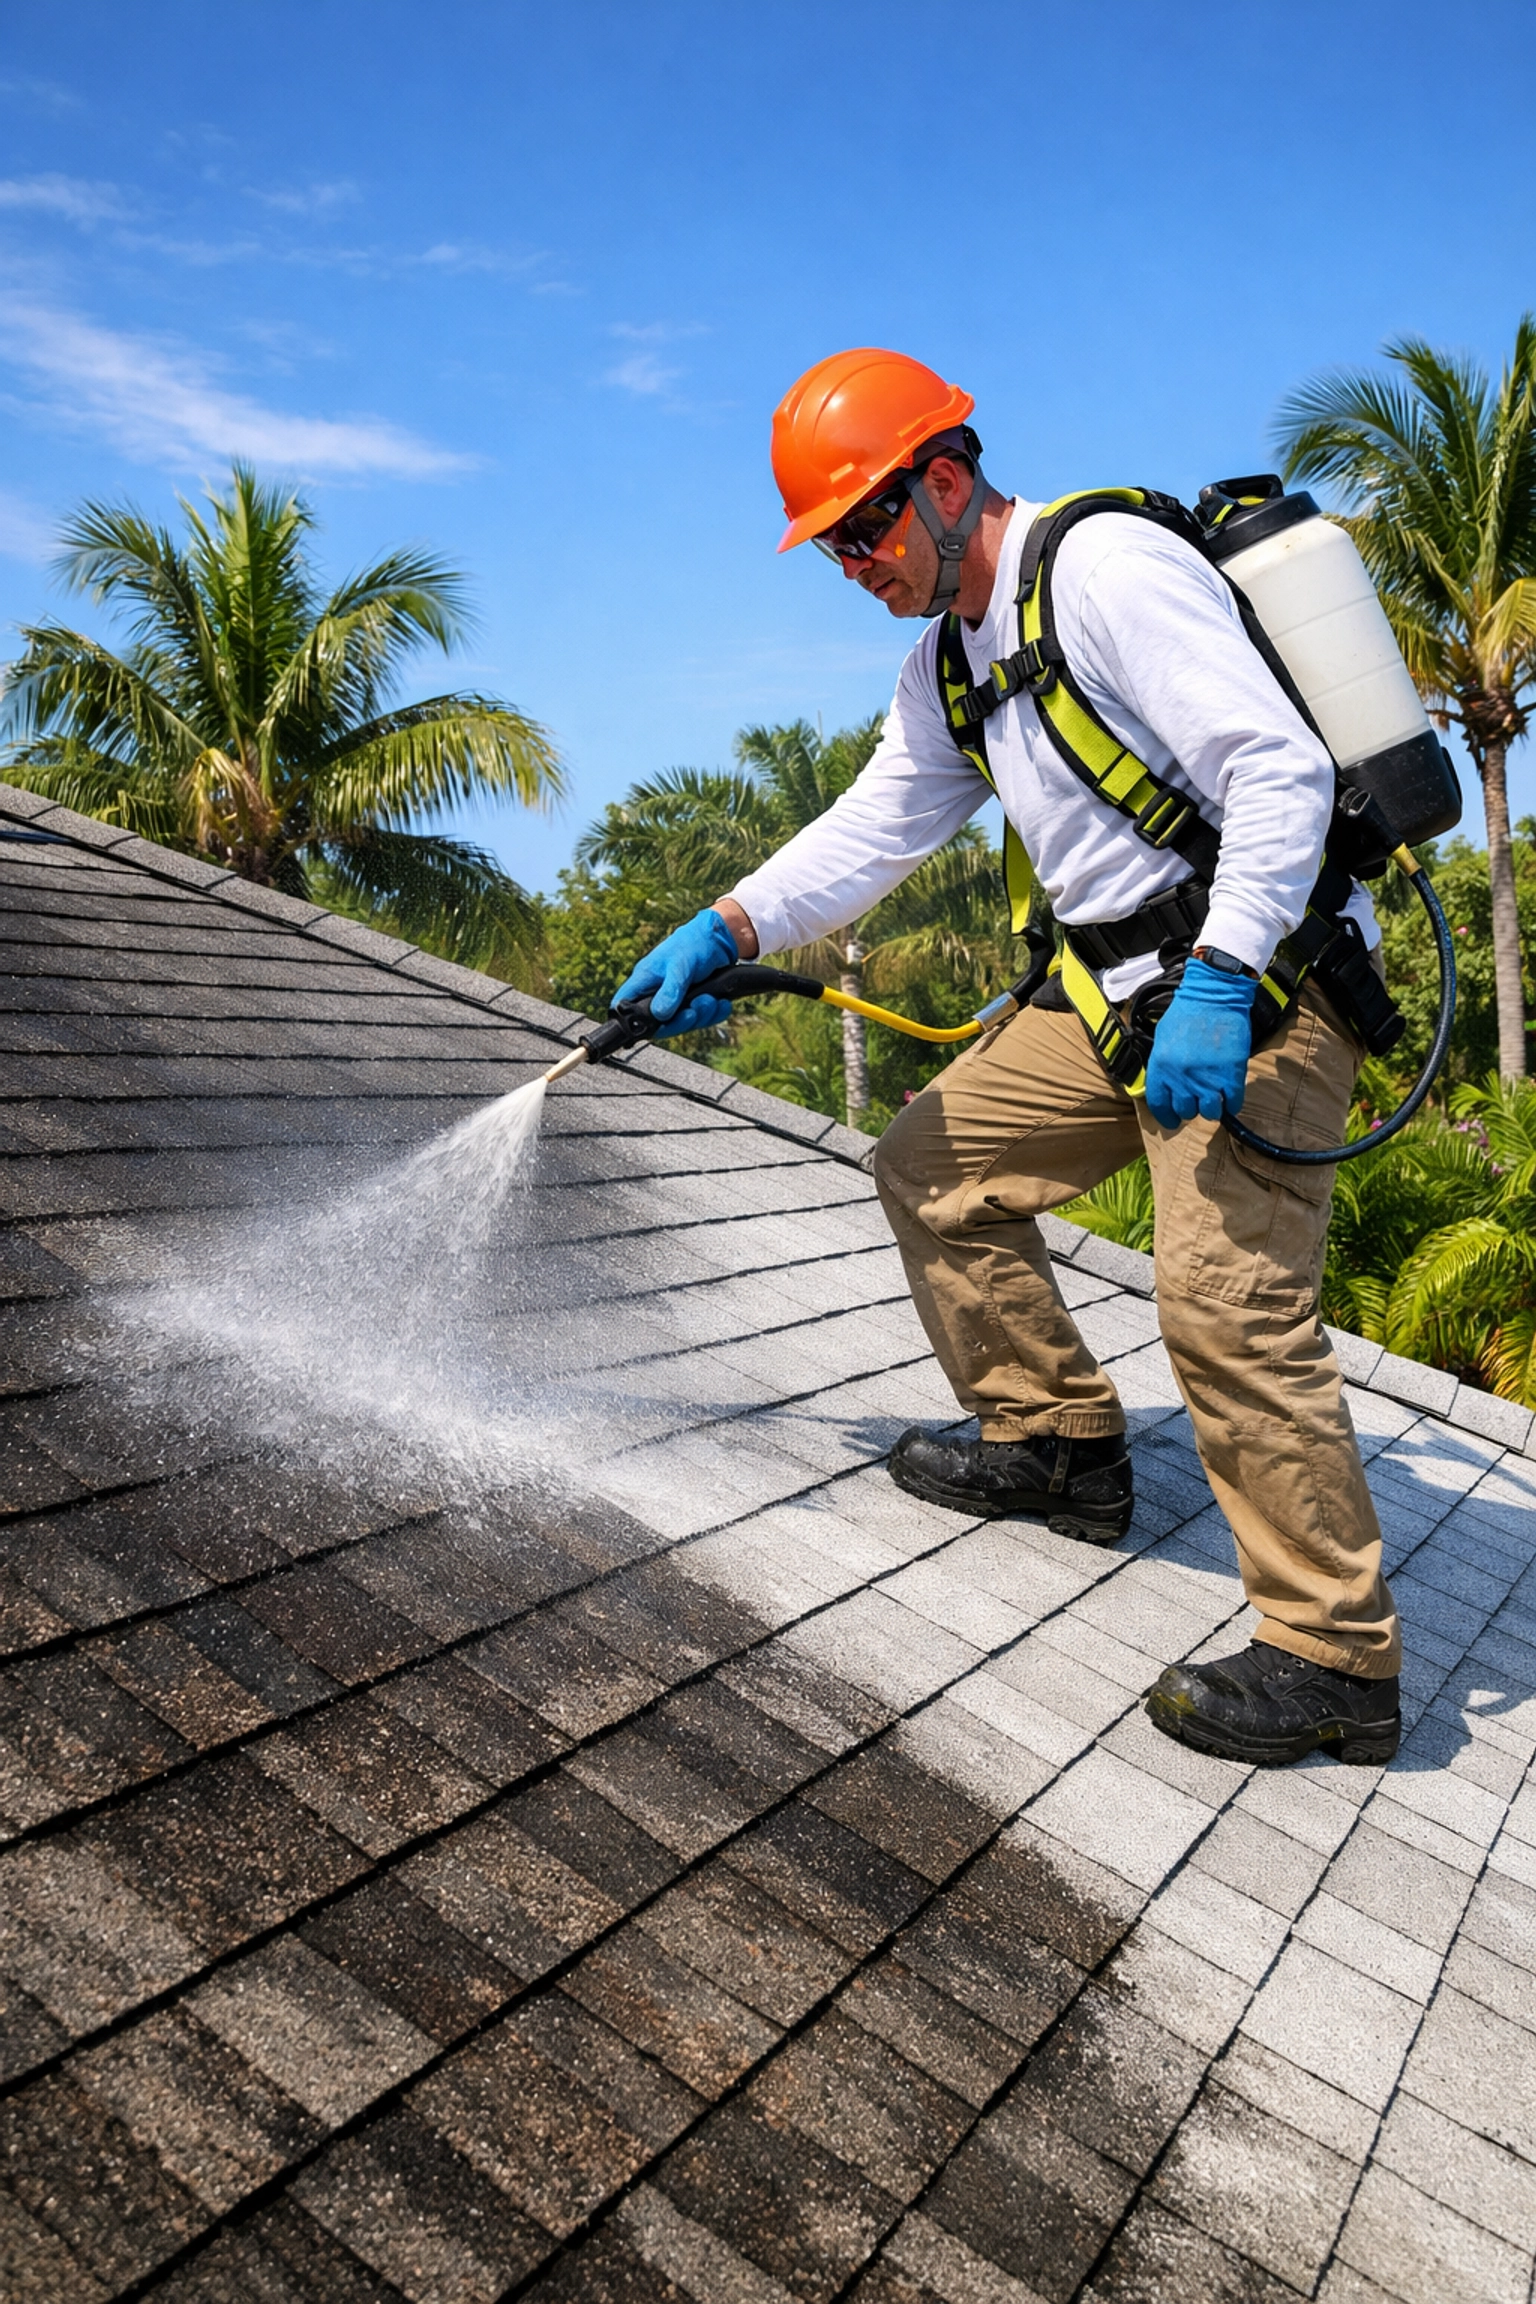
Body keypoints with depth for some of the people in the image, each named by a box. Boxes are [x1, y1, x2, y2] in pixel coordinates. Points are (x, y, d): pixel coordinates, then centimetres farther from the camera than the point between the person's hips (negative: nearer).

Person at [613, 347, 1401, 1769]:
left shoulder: (1108, 568, -14)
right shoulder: (948, 666, 15)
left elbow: (1282, 767, -21)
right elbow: (874, 827, 16)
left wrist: (1219, 984, -28)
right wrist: (726, 932, 4)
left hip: (1260, 975, -9)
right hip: (1121, 987, 10)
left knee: (1228, 1304, -17)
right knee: (934, 1168, 10)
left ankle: (1335, 1662, -4)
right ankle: (1060, 1444, 22)